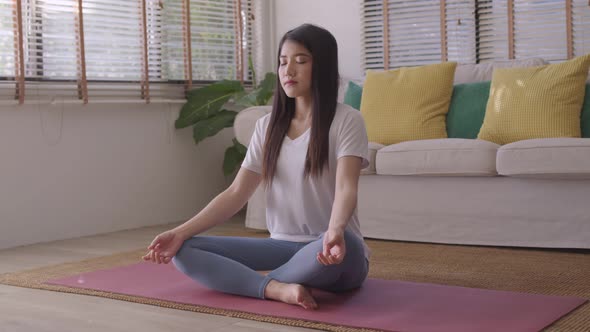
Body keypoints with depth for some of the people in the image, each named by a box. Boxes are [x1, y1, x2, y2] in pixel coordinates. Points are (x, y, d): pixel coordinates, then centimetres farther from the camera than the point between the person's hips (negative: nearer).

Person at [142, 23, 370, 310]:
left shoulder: (346, 120, -6)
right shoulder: (267, 126, 9)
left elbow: (346, 188, -21)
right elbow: (236, 193, 4)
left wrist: (335, 231, -44)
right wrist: (180, 232, -9)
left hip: (328, 252, -4)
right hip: (283, 247, 5)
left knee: (341, 244, -42)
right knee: (184, 251, -12)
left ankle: (240, 280, -20)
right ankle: (277, 288, -32)